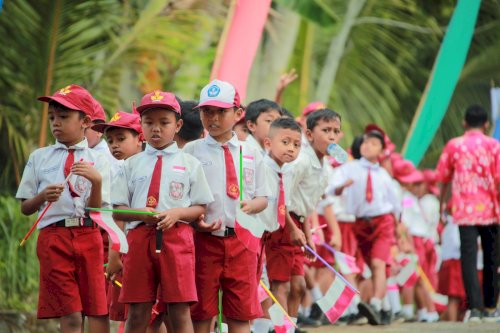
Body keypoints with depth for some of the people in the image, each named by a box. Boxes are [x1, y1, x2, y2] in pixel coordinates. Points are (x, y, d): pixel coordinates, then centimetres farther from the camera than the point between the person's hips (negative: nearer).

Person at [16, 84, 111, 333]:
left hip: (88, 236, 0)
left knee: (99, 312, -2)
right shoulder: (39, 158, 9)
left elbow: (97, 209, -1)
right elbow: (25, 208, 9)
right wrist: (43, 195, -11)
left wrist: (96, 181, -18)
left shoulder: (97, 161, 7)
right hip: (53, 236, 0)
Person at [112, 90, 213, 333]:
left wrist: (177, 214, -14)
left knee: (180, 312, -3)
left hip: (177, 238, -1)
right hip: (139, 237, 1)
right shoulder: (132, 165, 12)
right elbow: (118, 210, 9)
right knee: (137, 313, 3)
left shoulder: (189, 164, 9)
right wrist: (139, 213, -12)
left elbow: (201, 208, 6)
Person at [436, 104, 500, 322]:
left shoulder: (453, 145, 4)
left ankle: (475, 307, -17)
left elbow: (443, 178, 8)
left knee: (469, 257, -4)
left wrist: (442, 203, 18)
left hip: (464, 211, 0)